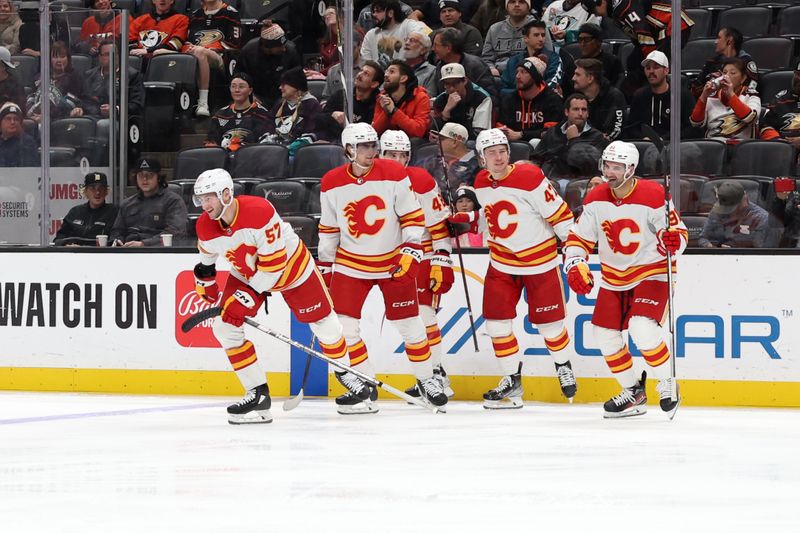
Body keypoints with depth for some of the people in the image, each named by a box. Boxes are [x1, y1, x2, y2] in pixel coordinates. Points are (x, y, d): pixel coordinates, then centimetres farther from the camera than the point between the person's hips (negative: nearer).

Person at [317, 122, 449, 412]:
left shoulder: (394, 174, -11)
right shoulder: (332, 184, -5)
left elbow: (413, 216, -7)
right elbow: (328, 228, 6)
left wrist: (411, 252, -18)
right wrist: (324, 267, 8)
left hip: (393, 263, -2)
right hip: (350, 265, 2)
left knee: (409, 322, 4)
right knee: (344, 325, -6)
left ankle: (426, 379, 23)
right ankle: (365, 388, 5)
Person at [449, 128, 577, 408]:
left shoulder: (530, 178, -21)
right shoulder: (481, 184, -2)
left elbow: (559, 214, -16)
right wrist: (464, 219, -2)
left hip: (540, 261, -5)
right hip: (502, 263, 5)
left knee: (548, 322, 3)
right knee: (496, 322, -2)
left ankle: (563, 366, 32)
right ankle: (512, 380, 12)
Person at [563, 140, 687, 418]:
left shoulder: (653, 196, -18)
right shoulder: (596, 199, -4)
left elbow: (679, 232, -12)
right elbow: (579, 236, 3)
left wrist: (673, 240, -35)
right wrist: (576, 266, -14)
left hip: (652, 272, -6)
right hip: (613, 278, 6)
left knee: (642, 329, -26)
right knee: (605, 334, 4)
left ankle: (667, 382, -4)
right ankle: (633, 391, 22)